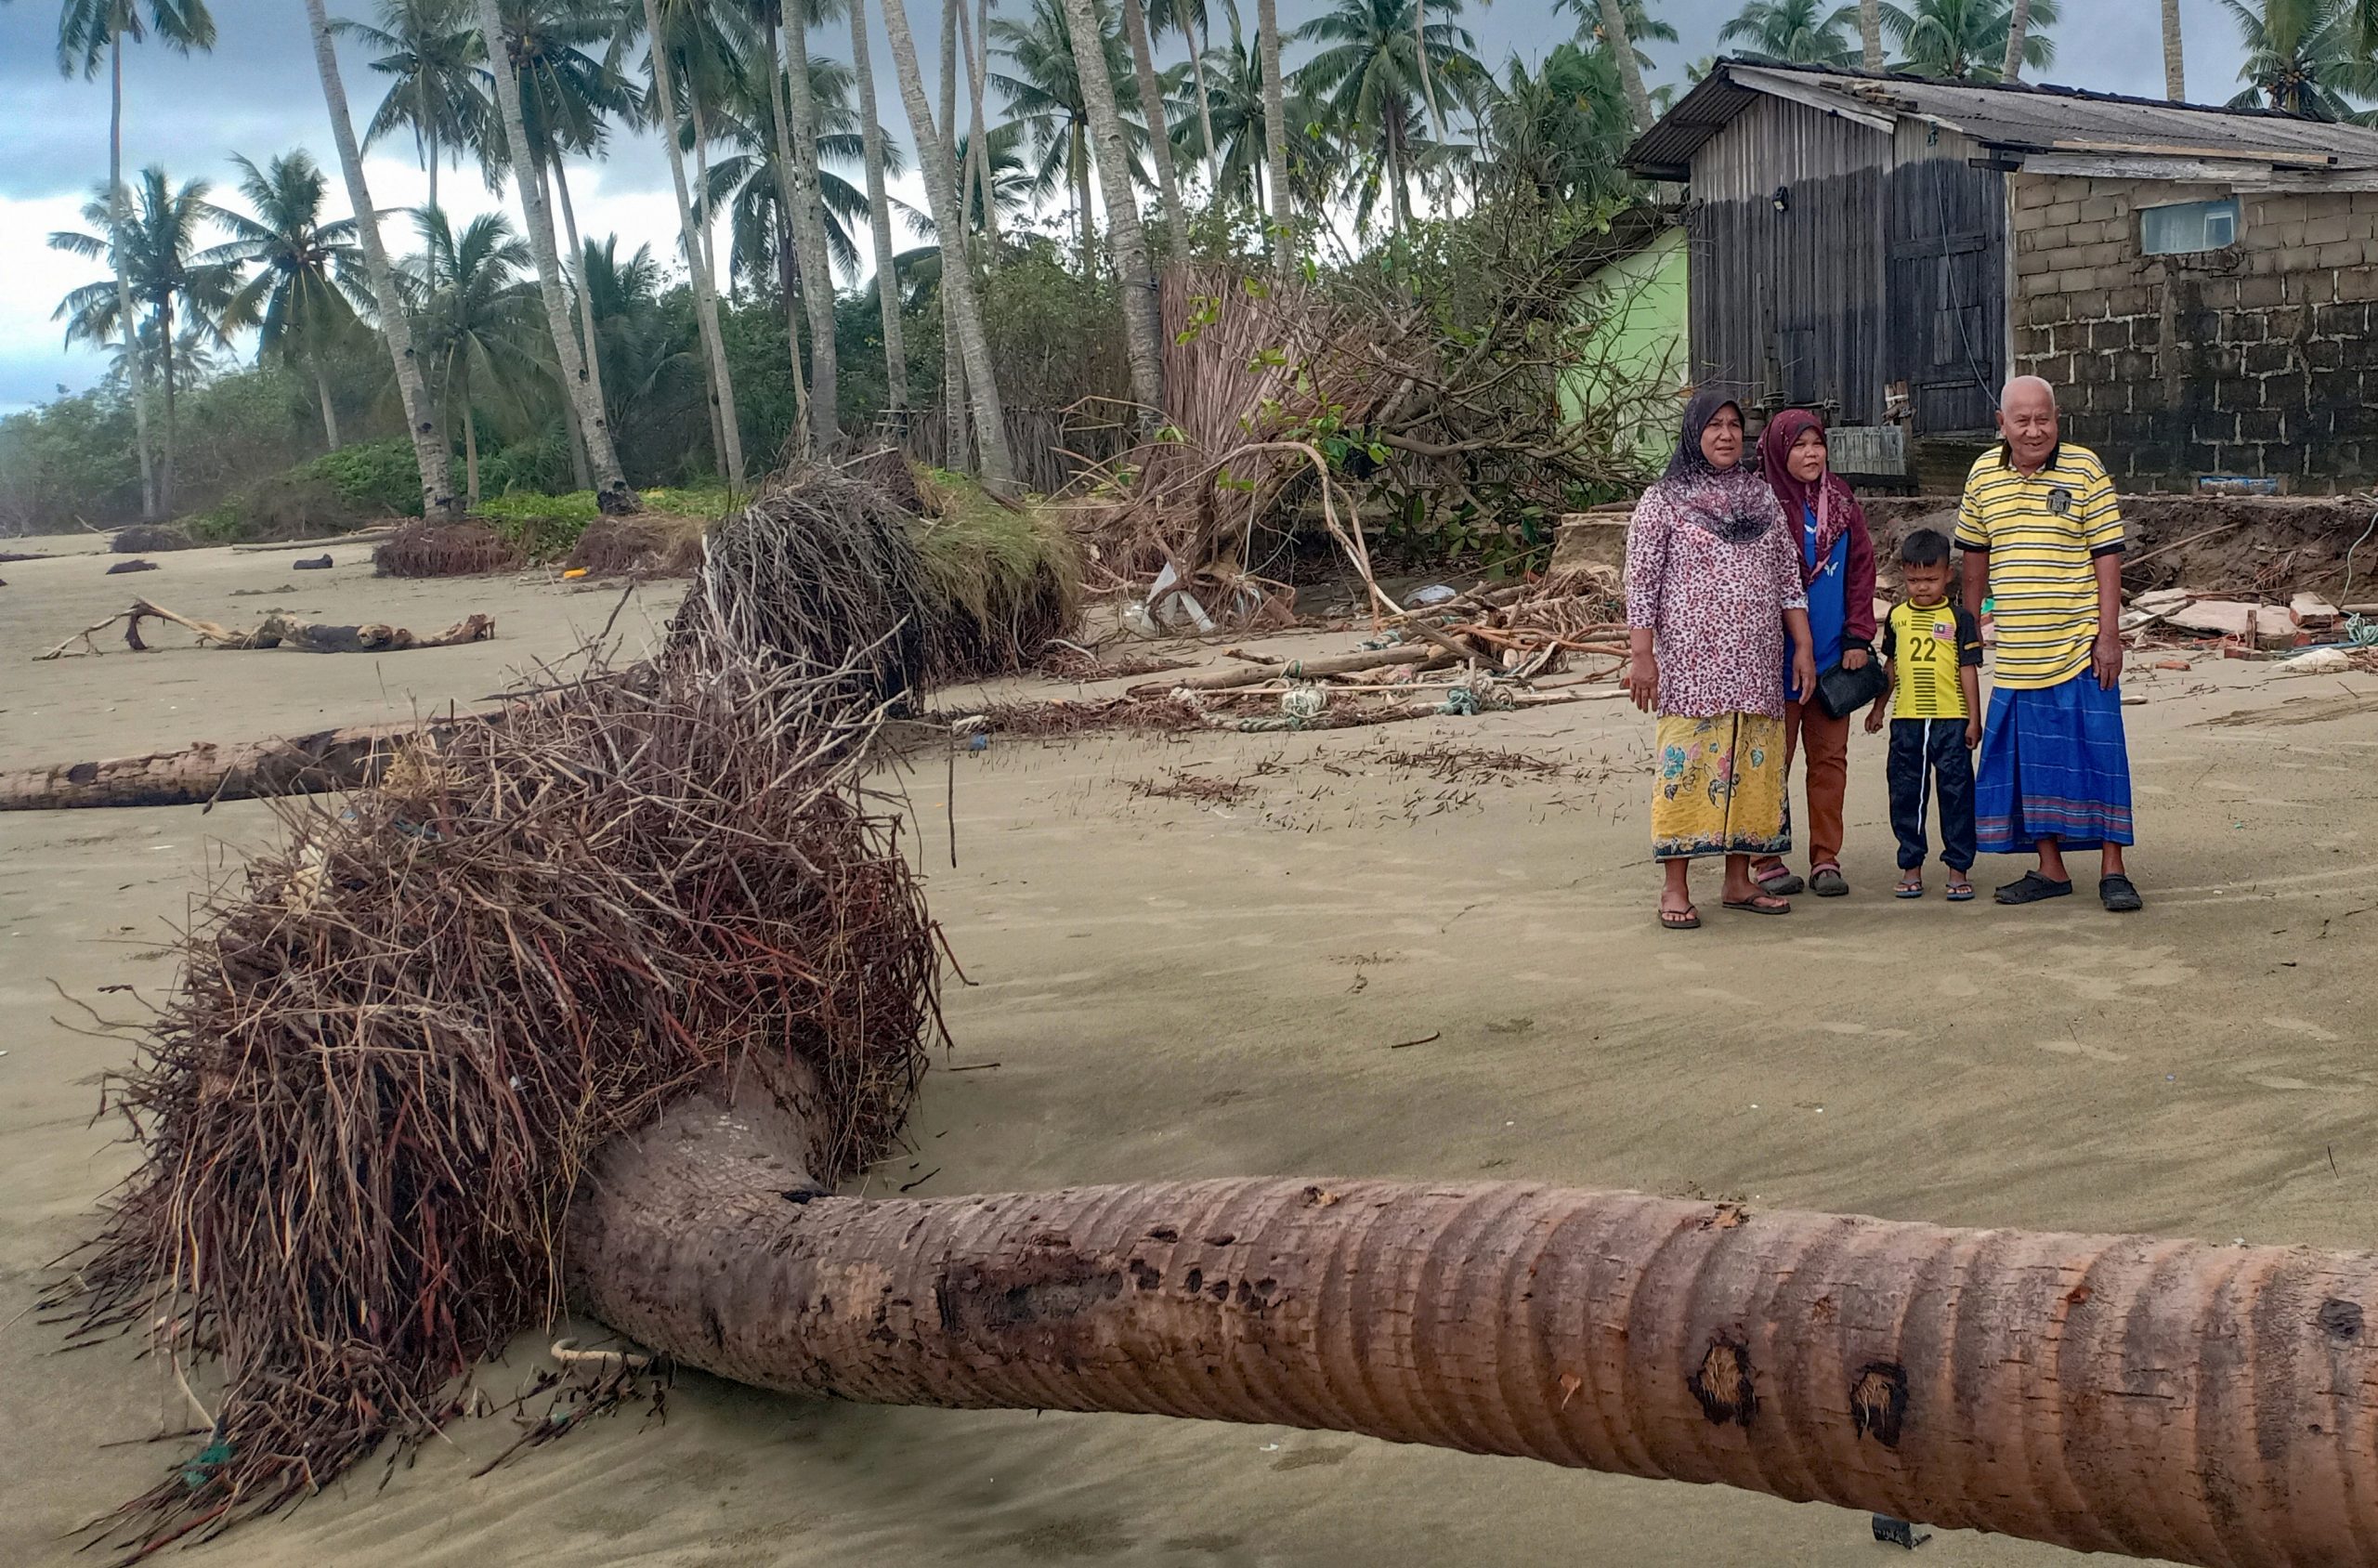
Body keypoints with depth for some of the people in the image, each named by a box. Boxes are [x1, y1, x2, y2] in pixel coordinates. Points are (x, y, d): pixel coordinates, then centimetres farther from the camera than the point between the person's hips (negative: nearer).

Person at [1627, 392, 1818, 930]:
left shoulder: (1763, 497, 14)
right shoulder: (1663, 500, 1)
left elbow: (1788, 578, 14)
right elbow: (1641, 581, -3)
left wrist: (1803, 646, 8)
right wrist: (1641, 654, -10)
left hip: (1756, 664, 4)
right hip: (1690, 662, -4)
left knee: (1752, 766, 5)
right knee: (1687, 765, -6)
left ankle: (1738, 880, 15)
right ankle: (1675, 889, 0)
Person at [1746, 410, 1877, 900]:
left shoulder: (1842, 503, 8)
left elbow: (1860, 571, 8)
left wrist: (1858, 638, 0)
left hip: (1832, 656, 4)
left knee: (1829, 758, 7)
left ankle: (1826, 857, 14)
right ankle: (1767, 861, 10)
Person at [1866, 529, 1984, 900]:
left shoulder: (1959, 618, -1)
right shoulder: (1897, 616, 9)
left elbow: (1969, 670, -1)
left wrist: (1974, 719, -3)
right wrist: (1879, 707, 22)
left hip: (1951, 719, -3)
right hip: (1906, 719, 3)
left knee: (1955, 792, 1)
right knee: (1905, 794, 7)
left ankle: (1958, 868, 8)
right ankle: (1911, 867, 16)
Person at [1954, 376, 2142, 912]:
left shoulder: (2084, 468, -4)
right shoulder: (1984, 474, 6)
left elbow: (2107, 556, -4)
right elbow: (1976, 557, 17)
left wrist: (2108, 635, -10)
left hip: (2081, 647, -4)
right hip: (2015, 653, 4)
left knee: (2099, 755, -2)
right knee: (2030, 761, 8)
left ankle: (2112, 870, 6)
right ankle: (2051, 869, 19)